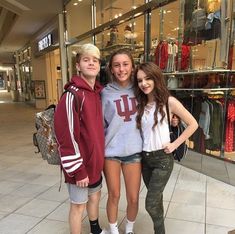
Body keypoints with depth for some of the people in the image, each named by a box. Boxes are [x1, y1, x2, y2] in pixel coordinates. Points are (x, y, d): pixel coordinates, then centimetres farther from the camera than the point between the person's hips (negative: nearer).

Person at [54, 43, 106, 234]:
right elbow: (66, 135, -23)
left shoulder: (98, 93, 6)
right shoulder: (73, 95, -20)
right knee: (79, 204, 10)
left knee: (95, 196, 25)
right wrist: (77, 169, -20)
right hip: (80, 164, -8)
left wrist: (99, 155, 13)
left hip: (95, 160, 8)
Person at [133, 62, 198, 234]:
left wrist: (175, 145, -10)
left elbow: (193, 124, -7)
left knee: (151, 204, -3)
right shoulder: (140, 103, 4)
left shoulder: (169, 101, -11)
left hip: (162, 158, -5)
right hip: (144, 157, 5)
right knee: (155, 198, 20)